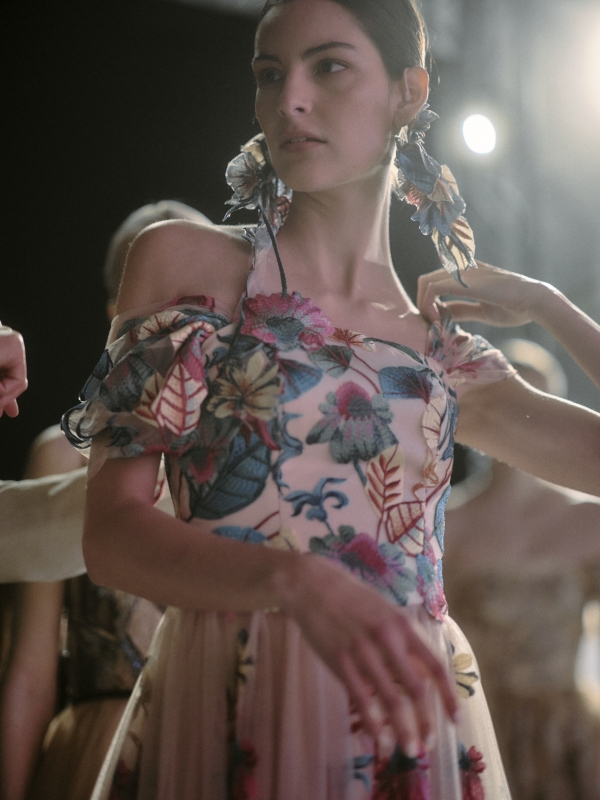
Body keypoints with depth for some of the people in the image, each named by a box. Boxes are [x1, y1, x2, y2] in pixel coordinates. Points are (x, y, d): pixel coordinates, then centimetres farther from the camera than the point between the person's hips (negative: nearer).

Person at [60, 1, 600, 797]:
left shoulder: (442, 354, 11)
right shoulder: (183, 261, 3)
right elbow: (112, 531, -7)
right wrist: (299, 581, -24)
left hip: (417, 725, 3)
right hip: (233, 712, -3)